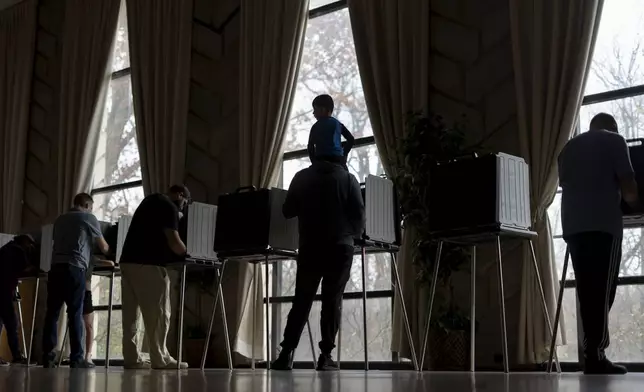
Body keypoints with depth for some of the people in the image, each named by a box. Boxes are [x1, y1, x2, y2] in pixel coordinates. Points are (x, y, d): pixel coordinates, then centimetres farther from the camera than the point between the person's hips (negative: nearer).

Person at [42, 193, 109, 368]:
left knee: (52, 312, 2)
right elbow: (103, 247, 12)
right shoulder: (89, 218, 8)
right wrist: (108, 250, 36)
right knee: (75, 314, -5)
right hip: (74, 269, -5)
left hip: (56, 267, 5)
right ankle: (76, 358, -7)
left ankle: (48, 356, -1)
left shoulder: (60, 219, 24)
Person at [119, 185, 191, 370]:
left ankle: (132, 358, 4)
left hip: (128, 261, 8)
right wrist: (187, 254, 4)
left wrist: (178, 252, 27)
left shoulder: (149, 201, 24)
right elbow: (173, 241, -13)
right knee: (158, 314, -4)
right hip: (147, 264, -8)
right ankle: (160, 359, -4)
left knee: (130, 313, 6)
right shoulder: (169, 207, -4)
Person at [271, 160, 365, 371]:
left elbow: (287, 211, 7)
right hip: (340, 247, -2)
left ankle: (287, 354, -1)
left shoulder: (301, 178, 3)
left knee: (301, 301, 6)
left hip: (310, 248, 2)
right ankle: (326, 356, -1)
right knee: (332, 301, 2)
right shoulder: (348, 179, -2)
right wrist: (354, 234, 13)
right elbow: (359, 214, -5)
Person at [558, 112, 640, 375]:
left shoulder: (568, 148, 24)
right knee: (602, 290, -8)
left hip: (573, 225, 5)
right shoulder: (614, 141, 7)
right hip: (603, 224, -5)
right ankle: (595, 356, -14)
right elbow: (628, 187, 0)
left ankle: (593, 354, 2)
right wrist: (634, 203, 18)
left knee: (587, 290, 5)